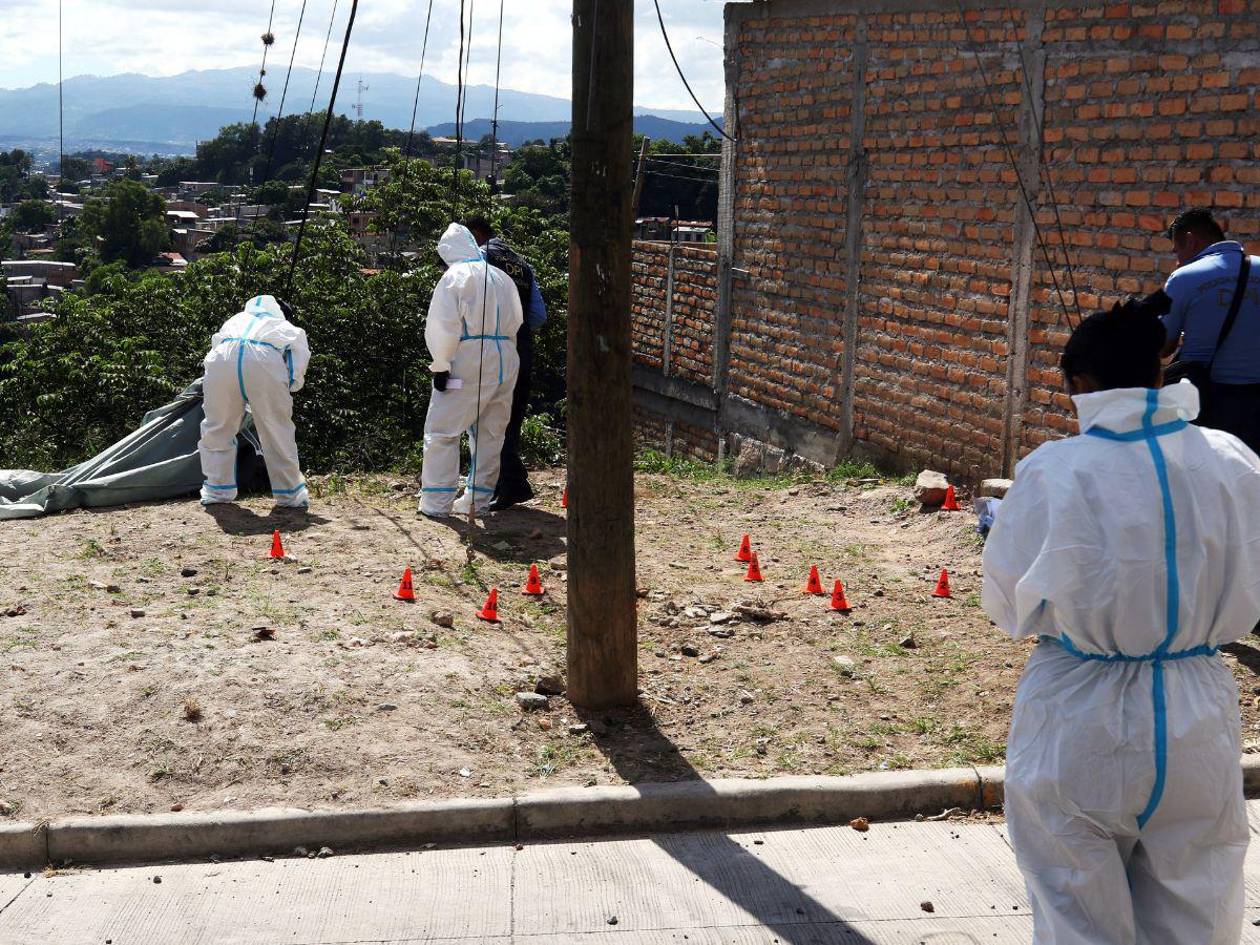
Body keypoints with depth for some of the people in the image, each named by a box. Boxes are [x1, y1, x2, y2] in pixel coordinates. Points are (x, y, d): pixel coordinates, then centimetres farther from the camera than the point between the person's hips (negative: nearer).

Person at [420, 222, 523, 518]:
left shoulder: (455, 275, -4)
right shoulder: (502, 277, 16)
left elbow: (443, 325, -12)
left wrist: (441, 366, -9)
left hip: (470, 360, -6)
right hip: (506, 360, 6)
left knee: (442, 431, 1)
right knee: (490, 433, 14)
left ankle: (436, 502, -2)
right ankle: (478, 500, 18)